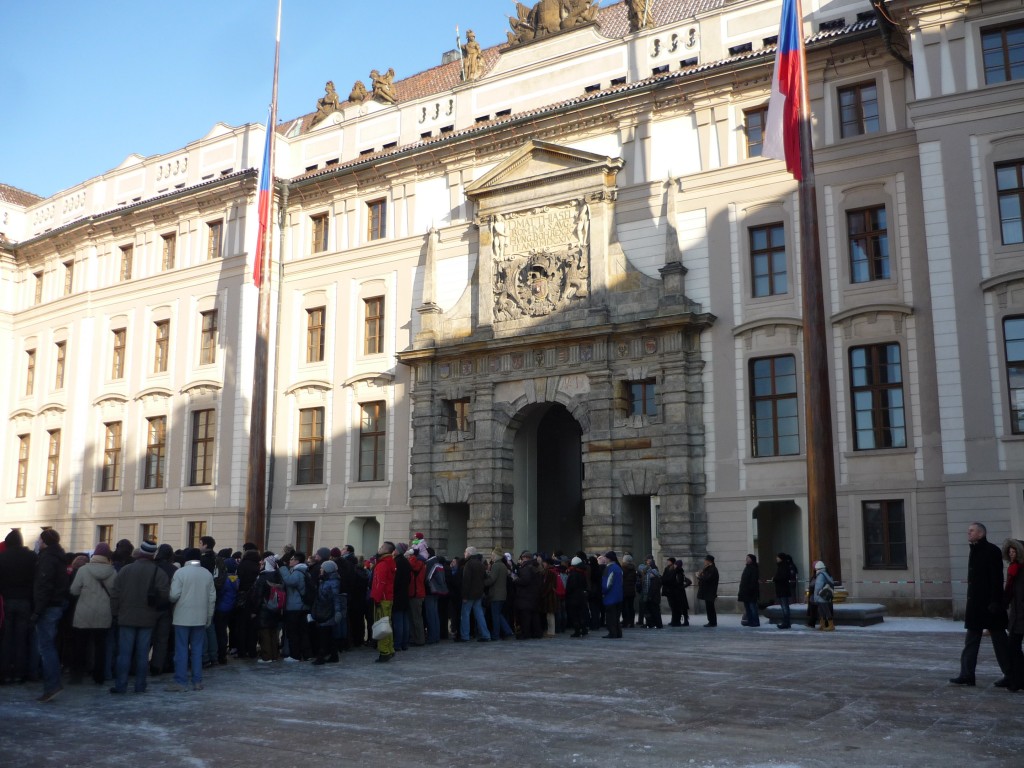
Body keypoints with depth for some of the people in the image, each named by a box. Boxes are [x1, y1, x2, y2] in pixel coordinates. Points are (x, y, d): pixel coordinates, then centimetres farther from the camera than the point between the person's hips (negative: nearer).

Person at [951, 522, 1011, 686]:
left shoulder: (992, 551, -12)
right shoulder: (975, 552, 15)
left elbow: (997, 579, -18)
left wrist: (995, 602, -22)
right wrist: (970, 604, 17)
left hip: (989, 603, -9)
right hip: (976, 604, 9)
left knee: (998, 639, 0)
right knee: (971, 641, 8)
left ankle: (1011, 675, 10)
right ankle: (967, 675, 10)